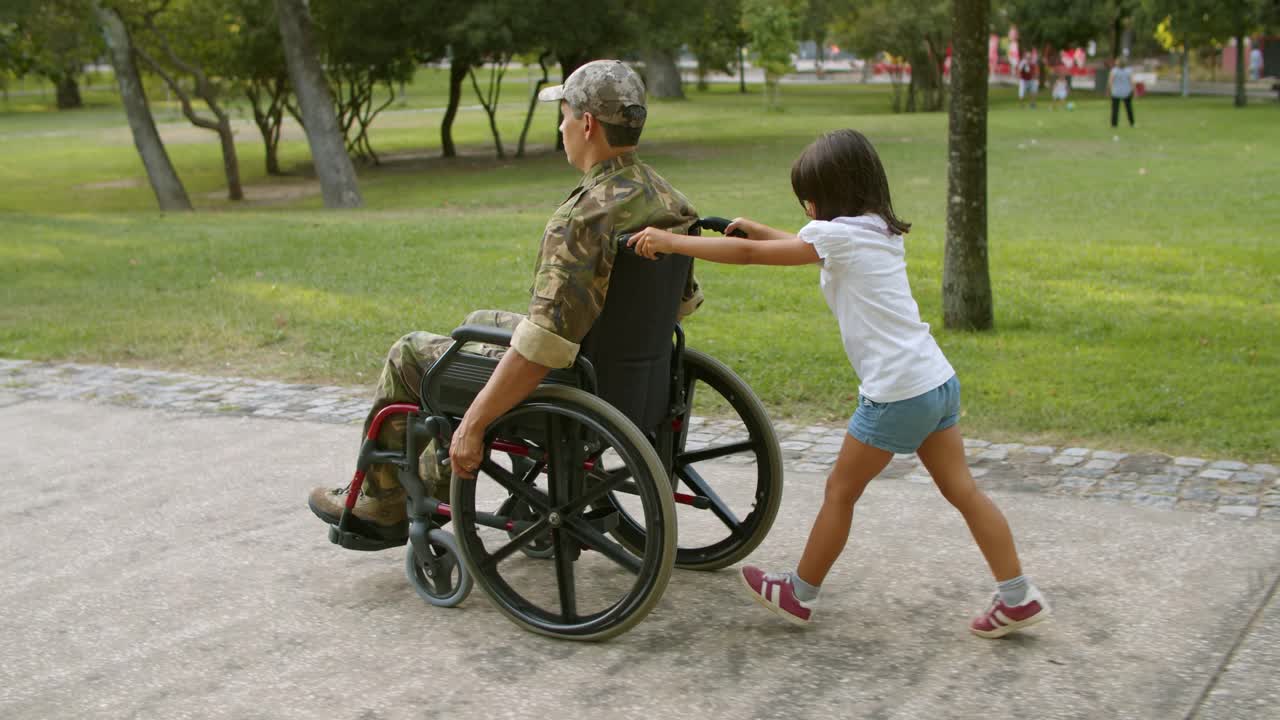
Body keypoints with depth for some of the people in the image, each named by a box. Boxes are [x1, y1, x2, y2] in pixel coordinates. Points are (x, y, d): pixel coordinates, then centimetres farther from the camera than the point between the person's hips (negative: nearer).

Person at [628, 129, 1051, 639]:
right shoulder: (880, 231, 15)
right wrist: (762, 230, 29)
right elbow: (808, 246, 33)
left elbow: (748, 254, -8)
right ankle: (1017, 597, 12)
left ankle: (800, 594, 21)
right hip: (937, 381, 8)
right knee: (962, 490, 11)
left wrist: (670, 242, -1)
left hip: (896, 393, -8)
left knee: (840, 491, 7)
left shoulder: (838, 235, -10)